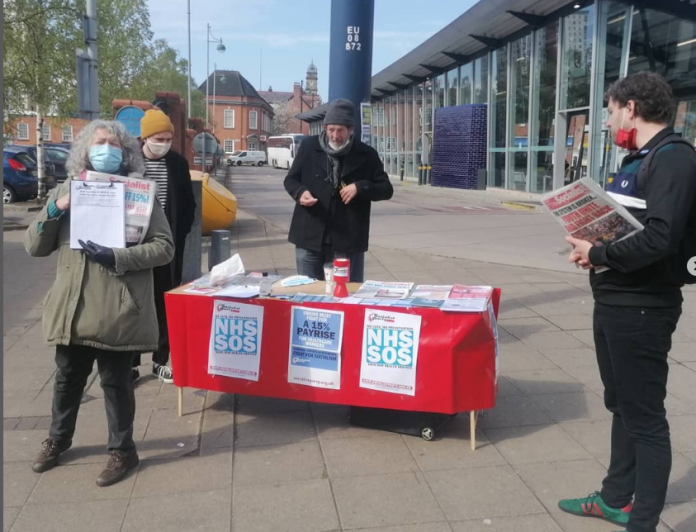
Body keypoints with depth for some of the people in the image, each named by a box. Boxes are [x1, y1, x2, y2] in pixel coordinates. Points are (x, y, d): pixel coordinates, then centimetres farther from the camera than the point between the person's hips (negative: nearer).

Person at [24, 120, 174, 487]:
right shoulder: (66, 190, 8)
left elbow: (164, 247, -8)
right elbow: (34, 246, 7)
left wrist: (116, 257, -20)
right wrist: (55, 209, -10)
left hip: (117, 309, -4)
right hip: (72, 306, 4)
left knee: (115, 382, 8)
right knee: (67, 378, 19)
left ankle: (122, 451, 27)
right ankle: (58, 439, 42)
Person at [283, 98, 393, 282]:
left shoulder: (366, 155, 0)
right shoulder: (309, 147, 2)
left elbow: (386, 189, 4)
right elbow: (291, 179, 11)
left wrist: (360, 187, -15)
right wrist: (300, 192, -12)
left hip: (348, 240, -1)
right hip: (309, 238, 1)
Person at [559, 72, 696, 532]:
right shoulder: (639, 159, 14)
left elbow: (659, 238, -28)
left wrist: (598, 254, -16)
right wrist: (593, 246, 0)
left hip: (642, 308, -10)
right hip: (614, 302, 10)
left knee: (645, 417, 1)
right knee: (622, 407, 20)